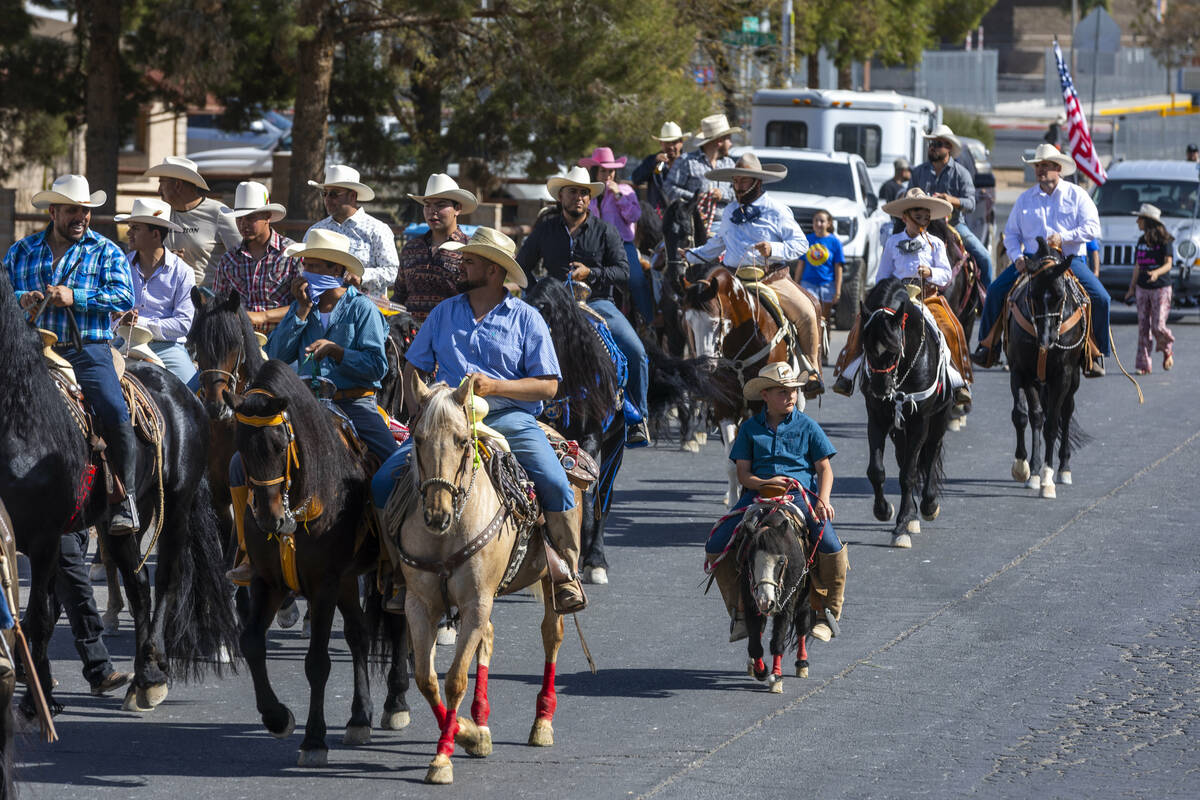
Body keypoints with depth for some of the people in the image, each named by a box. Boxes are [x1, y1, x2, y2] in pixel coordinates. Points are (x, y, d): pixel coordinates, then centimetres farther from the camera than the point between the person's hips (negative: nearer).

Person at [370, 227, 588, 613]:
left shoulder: (526, 318, 5)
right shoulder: (445, 313, 15)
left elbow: (548, 386, 0)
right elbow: (414, 367, 20)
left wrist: (496, 386, -14)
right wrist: (418, 413, 2)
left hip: (509, 418, -3)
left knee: (556, 485, -26)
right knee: (384, 481, -15)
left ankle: (566, 574, -8)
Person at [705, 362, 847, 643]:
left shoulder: (807, 426, 9)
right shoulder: (750, 429, 12)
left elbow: (825, 469, 6)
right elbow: (743, 473, 8)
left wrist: (823, 500, -13)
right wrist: (762, 483, -15)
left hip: (801, 492, -2)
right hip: (758, 493, 2)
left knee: (830, 545, -28)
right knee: (716, 545, -17)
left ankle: (829, 612, -4)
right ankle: (738, 612, 2)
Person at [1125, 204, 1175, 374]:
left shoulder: (1164, 241, -8)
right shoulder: (1141, 241, 11)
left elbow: (1168, 264, -12)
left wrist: (1157, 272, -33)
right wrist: (1131, 289, 18)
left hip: (1161, 288, -6)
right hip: (1142, 288, 6)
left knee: (1158, 326, -9)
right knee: (1143, 327, 1)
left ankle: (1168, 350, 22)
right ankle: (1144, 364, 4)